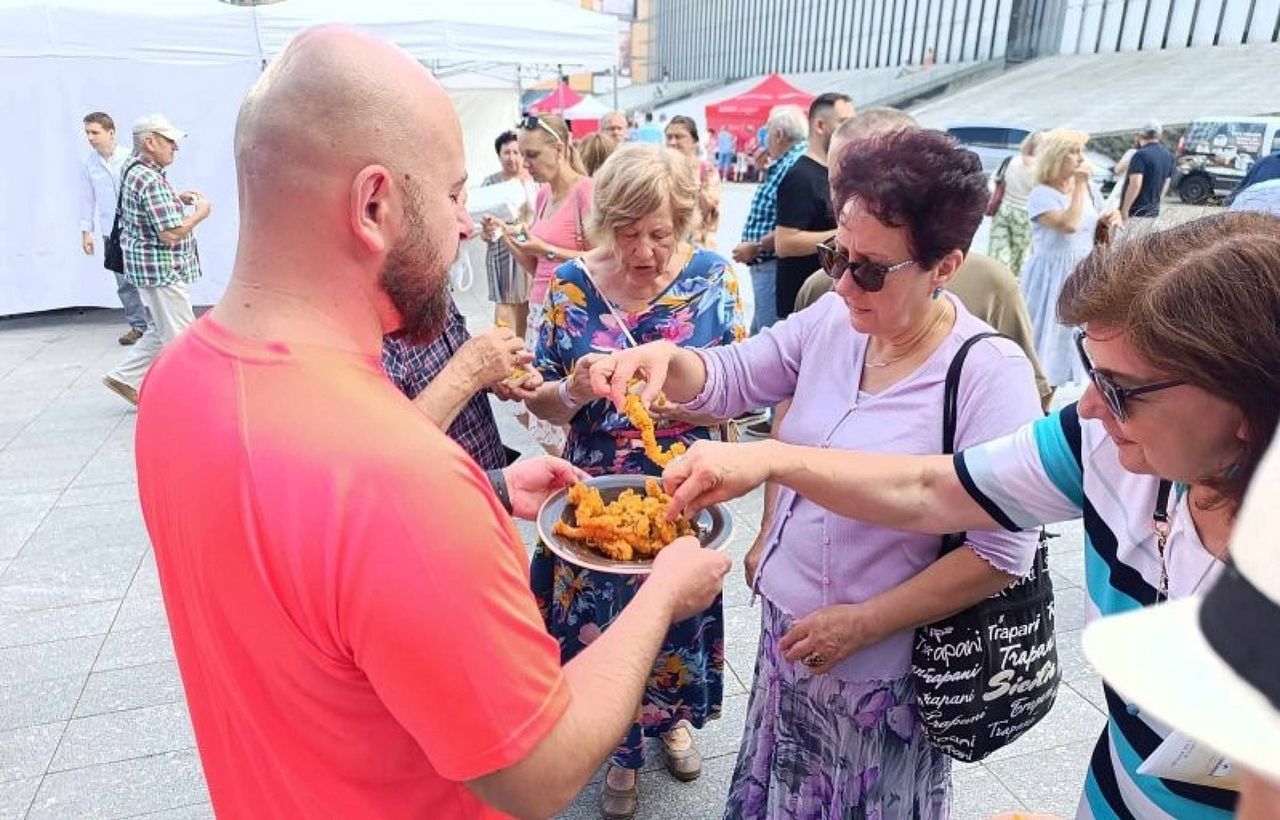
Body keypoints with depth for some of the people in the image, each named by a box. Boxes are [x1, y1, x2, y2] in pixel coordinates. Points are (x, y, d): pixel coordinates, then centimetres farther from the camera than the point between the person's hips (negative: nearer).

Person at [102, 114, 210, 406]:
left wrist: (177, 200, 12)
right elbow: (171, 234, -26)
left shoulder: (133, 169, 9)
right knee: (180, 337, 0)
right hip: (162, 269, -10)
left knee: (163, 330, 20)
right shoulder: (151, 181, -22)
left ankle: (125, 376, 24)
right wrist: (200, 213, -11)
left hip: (150, 267, 10)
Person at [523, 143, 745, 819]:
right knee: (603, 617, 13)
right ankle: (623, 751, 42)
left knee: (679, 607, 18)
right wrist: (573, 392, -27)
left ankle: (673, 718, 51)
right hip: (597, 495, 0)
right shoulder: (572, 284, -8)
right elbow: (542, 403, -5)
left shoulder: (712, 277, -8)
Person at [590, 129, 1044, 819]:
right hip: (785, 628, 5)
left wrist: (863, 622, -19)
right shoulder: (832, 318, -6)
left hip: (884, 666, -5)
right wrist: (664, 359, -20)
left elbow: (1004, 554, -20)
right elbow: (730, 379, 2)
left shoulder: (990, 374, -22)